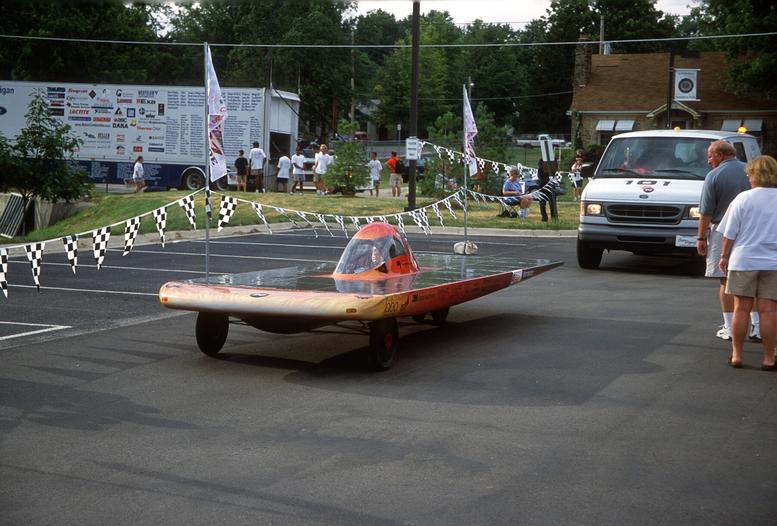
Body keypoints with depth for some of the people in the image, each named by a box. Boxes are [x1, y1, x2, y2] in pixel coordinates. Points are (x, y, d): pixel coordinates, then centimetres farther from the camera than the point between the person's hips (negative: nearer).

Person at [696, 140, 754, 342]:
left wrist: (701, 238, -1)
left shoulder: (714, 176, -8)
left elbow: (706, 213, -9)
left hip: (723, 233, -4)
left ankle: (729, 328, 5)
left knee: (726, 281, 3)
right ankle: (756, 327, 9)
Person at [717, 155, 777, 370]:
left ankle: (736, 355, 11)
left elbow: (730, 233, -2)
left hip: (744, 261, -1)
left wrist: (724, 256, 11)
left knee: (741, 309, 6)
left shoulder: (744, 199, -4)